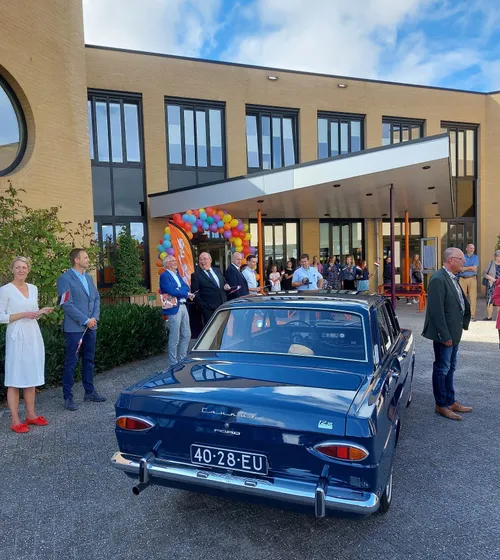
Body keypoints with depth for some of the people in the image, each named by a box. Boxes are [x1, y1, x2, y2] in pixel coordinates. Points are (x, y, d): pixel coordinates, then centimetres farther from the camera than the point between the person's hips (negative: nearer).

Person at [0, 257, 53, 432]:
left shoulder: (33, 289, 11)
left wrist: (42, 312, -1)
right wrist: (23, 315, -17)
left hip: (33, 336, 6)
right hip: (17, 337, -6)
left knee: (31, 376, 11)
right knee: (15, 379, -1)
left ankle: (31, 415, 21)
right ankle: (15, 421, 6)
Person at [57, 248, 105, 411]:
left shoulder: (89, 277, 13)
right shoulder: (65, 279, -9)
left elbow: (97, 299, 12)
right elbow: (67, 304, -15)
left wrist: (95, 317, -3)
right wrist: (85, 320, -15)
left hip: (91, 326, 7)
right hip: (74, 327, -7)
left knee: (89, 360, 13)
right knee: (71, 362, 0)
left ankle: (90, 392, 23)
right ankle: (68, 397, 9)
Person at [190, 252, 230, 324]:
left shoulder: (217, 270, 13)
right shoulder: (195, 275, -2)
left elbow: (224, 282, 25)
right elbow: (195, 293, -5)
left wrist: (226, 286, 2)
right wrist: (202, 306, -14)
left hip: (223, 305, 5)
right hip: (209, 309, -5)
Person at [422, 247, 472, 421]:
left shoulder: (452, 278, 9)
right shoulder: (438, 279, -21)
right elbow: (436, 310, -24)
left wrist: (463, 323, 5)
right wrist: (445, 335, -22)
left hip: (454, 332, 10)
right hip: (445, 333, -10)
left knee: (450, 368, 19)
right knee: (442, 369, 4)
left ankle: (451, 401, 32)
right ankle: (441, 405, 17)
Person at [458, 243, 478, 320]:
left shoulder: (475, 257, 9)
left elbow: (475, 269, -3)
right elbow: (460, 269, -4)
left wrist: (465, 268, -2)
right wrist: (470, 268, -7)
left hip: (472, 279, 0)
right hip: (462, 279, 0)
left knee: (473, 297, -4)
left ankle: (472, 315, -1)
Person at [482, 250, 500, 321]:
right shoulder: (491, 263, 1)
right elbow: (484, 273, 3)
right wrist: (490, 277, -14)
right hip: (491, 286, -1)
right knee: (490, 301, 0)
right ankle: (489, 317, 13)